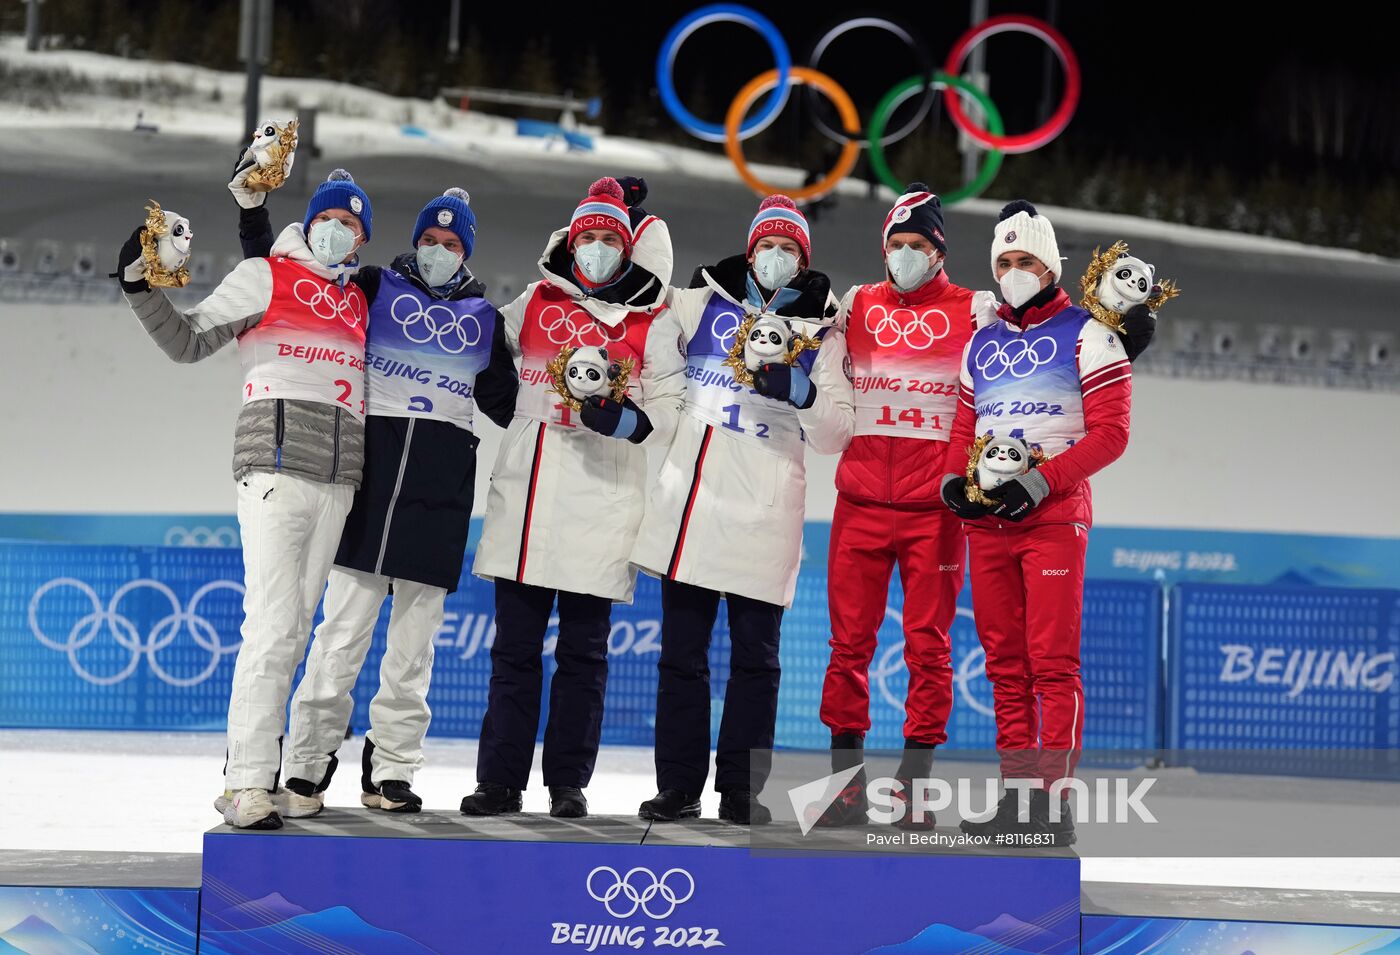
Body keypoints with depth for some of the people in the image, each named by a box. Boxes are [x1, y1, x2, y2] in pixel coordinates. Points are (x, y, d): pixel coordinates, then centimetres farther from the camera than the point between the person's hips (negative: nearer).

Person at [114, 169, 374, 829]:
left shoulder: (359, 300, 20)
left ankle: (244, 775, 9)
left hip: (339, 480, 6)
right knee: (274, 624, -16)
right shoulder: (267, 276, 5)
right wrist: (141, 289, -10)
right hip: (276, 466, -6)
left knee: (293, 631, 5)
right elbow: (189, 341, 3)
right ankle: (248, 785, -16)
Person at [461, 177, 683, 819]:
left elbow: (669, 412, -1)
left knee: (583, 652, 2)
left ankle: (569, 782, 8)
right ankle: (500, 780, 8)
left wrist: (620, 418, -17)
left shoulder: (651, 323, 5)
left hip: (600, 498, -2)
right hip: (524, 491, 2)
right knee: (514, 646, 4)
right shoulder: (534, 303, 13)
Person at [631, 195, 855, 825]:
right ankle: (678, 786, 10)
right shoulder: (703, 304, 11)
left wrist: (799, 390, -17)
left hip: (764, 515, -2)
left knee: (756, 657, 0)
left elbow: (835, 435, 0)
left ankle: (742, 790, 5)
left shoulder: (820, 334, 7)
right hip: (690, 506, 2)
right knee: (681, 652, 4)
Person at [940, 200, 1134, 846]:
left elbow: (1111, 430, -7)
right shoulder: (981, 345, 19)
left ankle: (1053, 799, -9)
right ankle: (1015, 792, 11)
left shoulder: (1086, 333, 0)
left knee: (1053, 663, -9)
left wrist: (1040, 483, -16)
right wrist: (954, 481, 0)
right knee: (1005, 664, 7)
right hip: (986, 521, 6)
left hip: (1053, 516, -6)